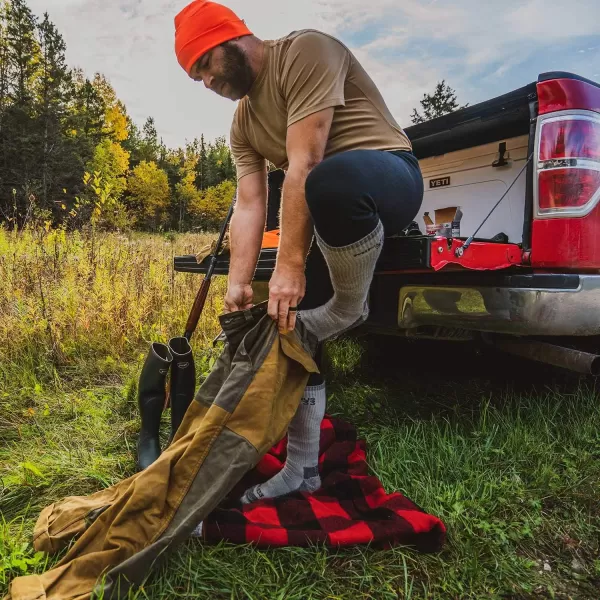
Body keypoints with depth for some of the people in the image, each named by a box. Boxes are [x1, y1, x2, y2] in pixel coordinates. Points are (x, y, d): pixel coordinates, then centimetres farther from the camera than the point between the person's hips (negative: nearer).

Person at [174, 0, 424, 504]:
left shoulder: (303, 51, -12)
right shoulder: (243, 123, 12)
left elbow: (304, 165, -23)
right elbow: (249, 206, 1)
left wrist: (289, 265, -28)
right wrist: (239, 284, -12)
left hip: (389, 174, -7)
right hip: (331, 214, 8)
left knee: (333, 181, -43)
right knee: (291, 331, -1)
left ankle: (351, 307, -16)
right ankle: (301, 470, 10)